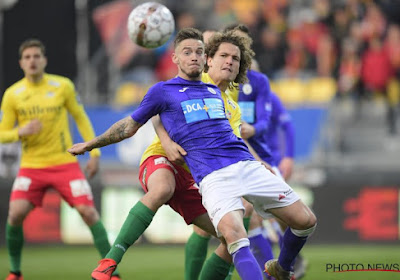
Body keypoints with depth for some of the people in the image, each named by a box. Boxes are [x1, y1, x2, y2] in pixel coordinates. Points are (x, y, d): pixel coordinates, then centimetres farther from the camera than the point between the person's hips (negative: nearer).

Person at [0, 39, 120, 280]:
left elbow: (81, 118, 9)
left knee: (89, 212, -11)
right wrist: (20, 132, -19)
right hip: (31, 166, 0)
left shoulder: (63, 86, -2)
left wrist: (94, 152, 2)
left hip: (65, 163, 0)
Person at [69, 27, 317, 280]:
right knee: (235, 235, -32)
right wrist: (90, 145, 26)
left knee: (306, 221, -1)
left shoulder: (215, 91, 22)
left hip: (247, 164, 6)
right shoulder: (163, 91, 9)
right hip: (213, 175, -6)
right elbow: (130, 126, 21)